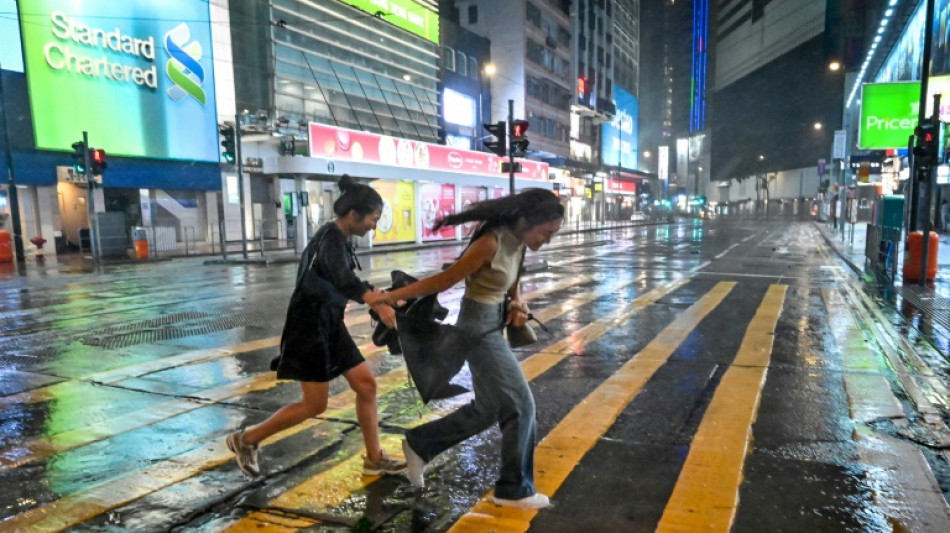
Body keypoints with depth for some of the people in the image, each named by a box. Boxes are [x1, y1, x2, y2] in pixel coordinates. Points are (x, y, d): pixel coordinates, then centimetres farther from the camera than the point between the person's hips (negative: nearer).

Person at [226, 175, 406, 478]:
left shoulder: (338, 238, 8)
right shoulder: (331, 238, -20)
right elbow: (344, 282, -40)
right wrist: (379, 305, -56)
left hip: (329, 324, 9)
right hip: (310, 326, -9)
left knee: (366, 384, 7)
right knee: (315, 405, 1)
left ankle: (374, 459, 18)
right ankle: (246, 439, 20)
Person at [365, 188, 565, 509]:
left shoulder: (518, 242, 2)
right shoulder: (492, 243, -25)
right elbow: (445, 280, -19)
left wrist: (517, 304, -2)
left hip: (492, 325, 9)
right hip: (479, 328, -9)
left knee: (487, 409, 17)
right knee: (520, 405, -1)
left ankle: (419, 445, 29)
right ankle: (515, 490, 16)